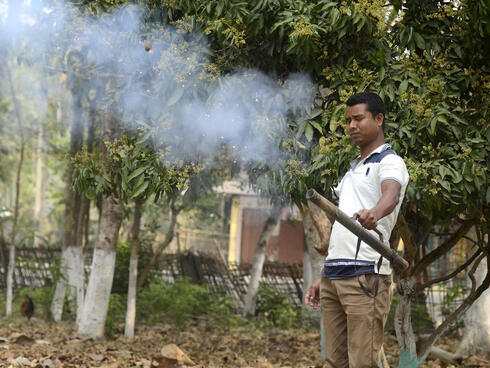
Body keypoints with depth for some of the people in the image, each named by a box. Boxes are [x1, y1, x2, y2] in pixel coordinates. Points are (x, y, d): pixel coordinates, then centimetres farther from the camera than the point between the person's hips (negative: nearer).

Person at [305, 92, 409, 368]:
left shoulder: (389, 162, -2)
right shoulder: (353, 169, 25)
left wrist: (375, 213, -49)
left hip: (365, 275, -8)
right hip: (333, 277, 8)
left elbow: (391, 195, -26)